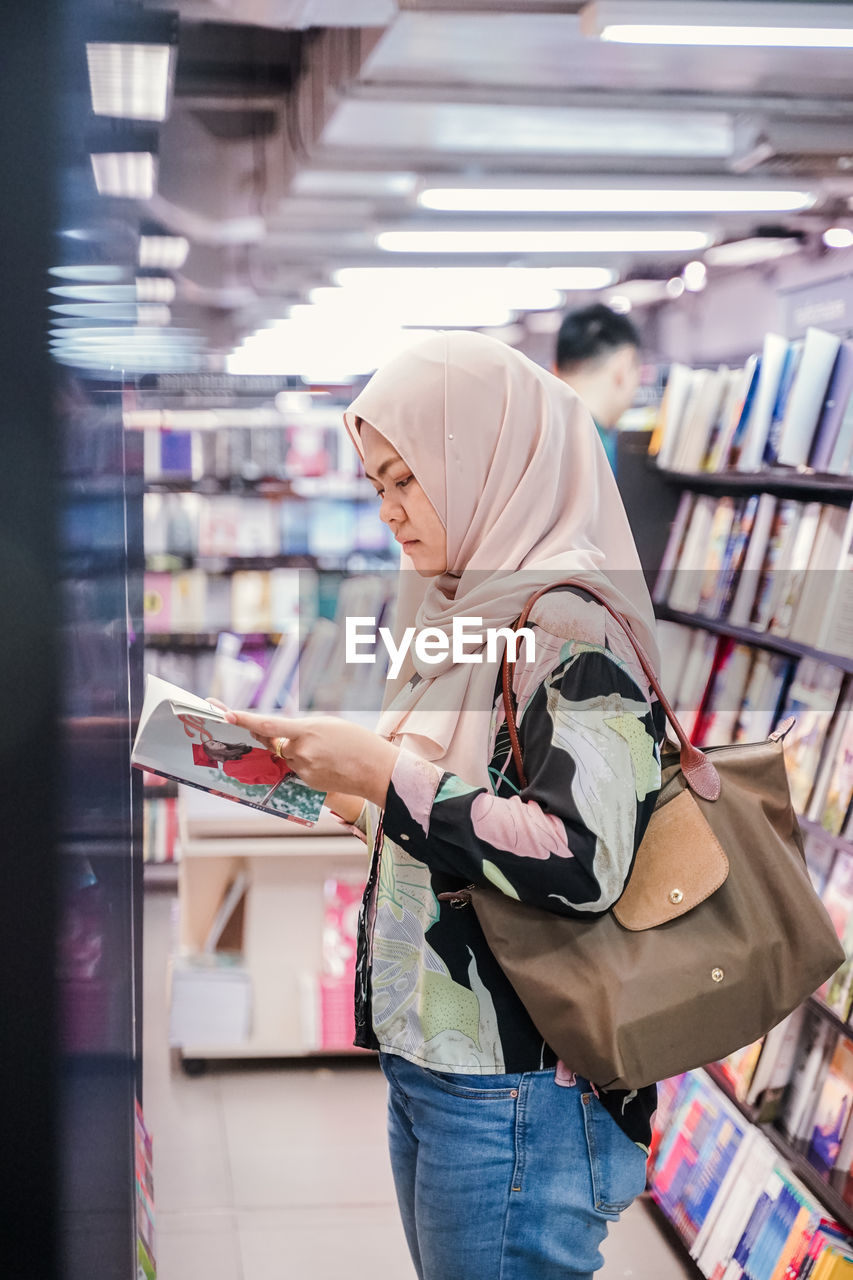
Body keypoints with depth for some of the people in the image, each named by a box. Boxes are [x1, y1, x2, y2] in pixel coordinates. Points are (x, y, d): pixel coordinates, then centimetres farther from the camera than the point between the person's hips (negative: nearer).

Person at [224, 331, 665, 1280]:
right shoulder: (483, 614, 11)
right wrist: (361, 798, 4)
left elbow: (581, 861, -27)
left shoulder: (571, 625, -17)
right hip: (424, 1060, 9)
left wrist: (387, 774, -21)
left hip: (511, 1086, -9)